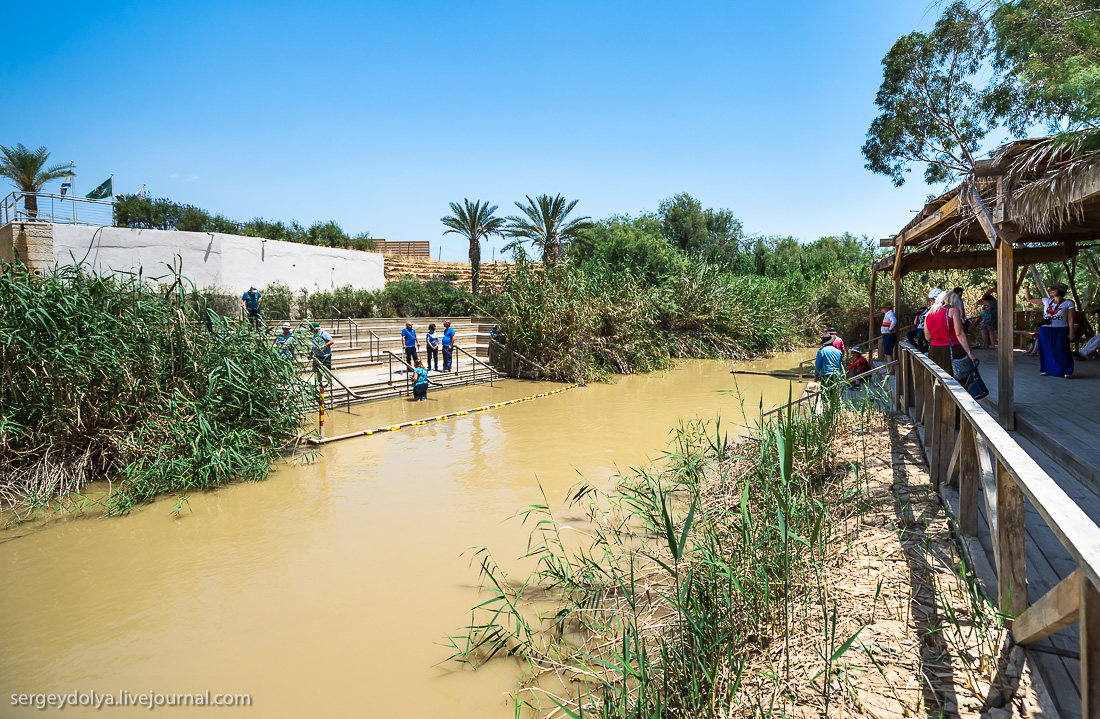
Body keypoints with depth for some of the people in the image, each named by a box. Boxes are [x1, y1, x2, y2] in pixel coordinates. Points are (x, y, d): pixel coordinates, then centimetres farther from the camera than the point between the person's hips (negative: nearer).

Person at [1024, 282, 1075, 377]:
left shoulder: (1068, 303, -2)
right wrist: (1026, 288, 2)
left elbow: (1070, 320, -3)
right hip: (1045, 331, 4)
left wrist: (1071, 333, -7)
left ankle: (1067, 372, 9)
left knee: (1062, 351, -1)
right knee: (1046, 351, 8)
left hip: (1060, 332, -4)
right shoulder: (1047, 301, 8)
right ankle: (1046, 369, 20)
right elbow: (1030, 299, 13)